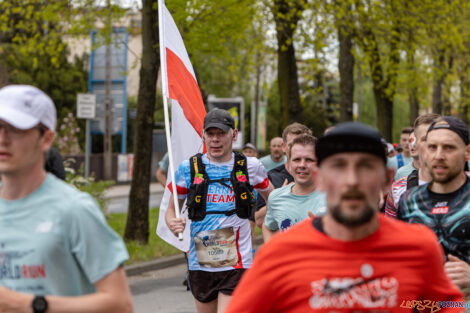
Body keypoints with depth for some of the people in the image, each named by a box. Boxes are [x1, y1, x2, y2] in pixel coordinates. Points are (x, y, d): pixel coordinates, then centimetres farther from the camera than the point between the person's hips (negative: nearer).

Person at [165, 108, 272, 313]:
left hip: (236, 266, -3)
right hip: (200, 264, 3)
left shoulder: (250, 167, 2)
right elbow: (171, 209, 12)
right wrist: (173, 224, -11)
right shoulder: (188, 169, 2)